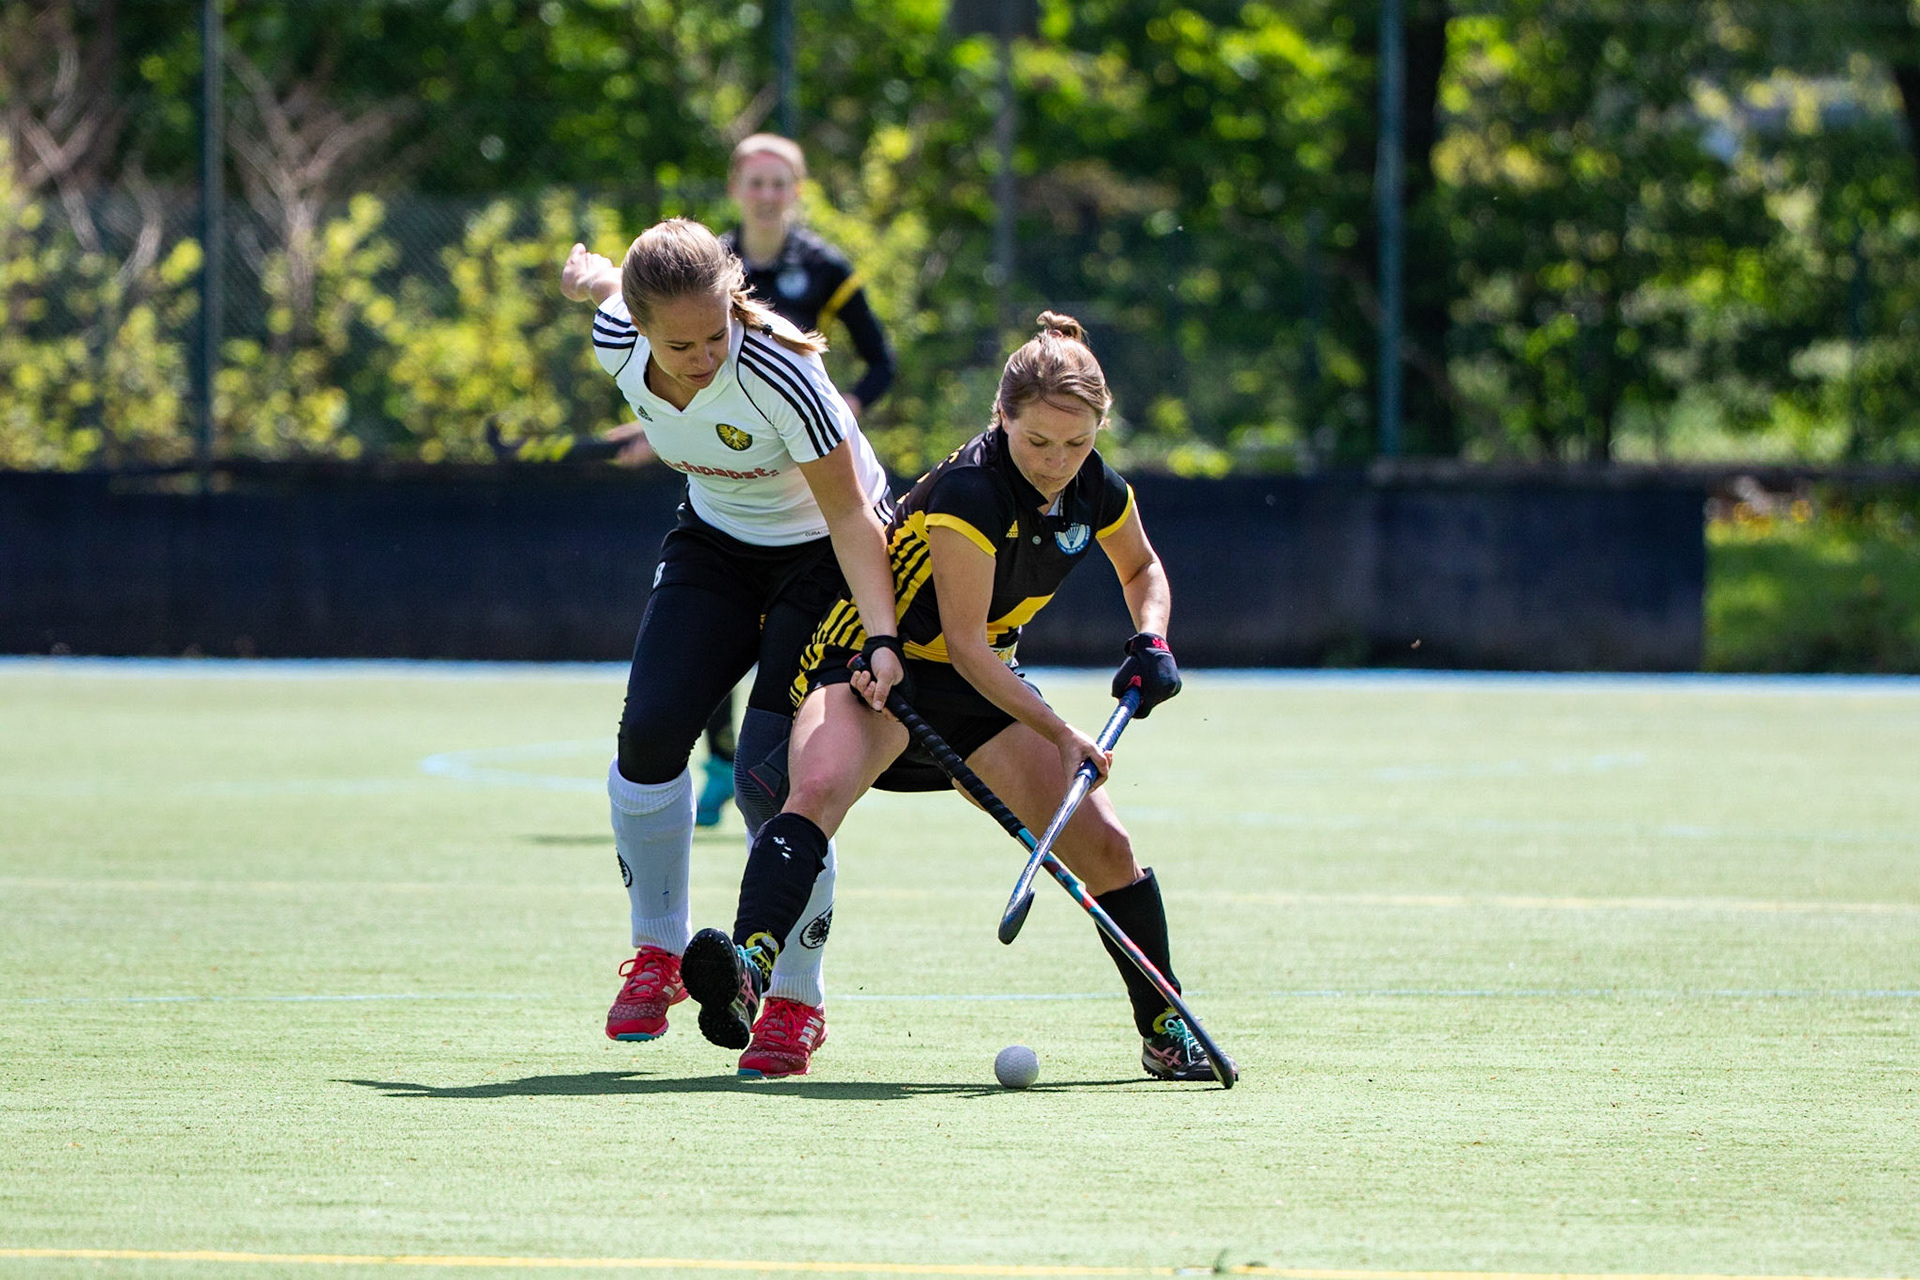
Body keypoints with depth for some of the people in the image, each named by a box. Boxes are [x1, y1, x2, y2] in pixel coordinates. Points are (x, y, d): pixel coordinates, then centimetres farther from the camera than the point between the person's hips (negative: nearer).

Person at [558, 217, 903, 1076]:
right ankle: (659, 951, 9)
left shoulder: (778, 371, -35)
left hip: (828, 555, -5)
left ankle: (796, 997, 1)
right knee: (650, 730, -13)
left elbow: (850, 515, -30)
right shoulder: (617, 341, -21)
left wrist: (882, 639, -38)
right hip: (717, 544, 5)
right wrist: (594, 274, 27)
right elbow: (614, 283, 5)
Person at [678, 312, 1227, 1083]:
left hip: (983, 683, 7)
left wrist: (1152, 642, -2)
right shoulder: (970, 492, -27)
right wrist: (1061, 735, -22)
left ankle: (1165, 1032, 18)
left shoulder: (1098, 494, -6)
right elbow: (964, 642, -23)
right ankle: (748, 966, -58)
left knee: (1103, 845, -1)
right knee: (818, 787, -37)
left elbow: (1142, 568, 18)